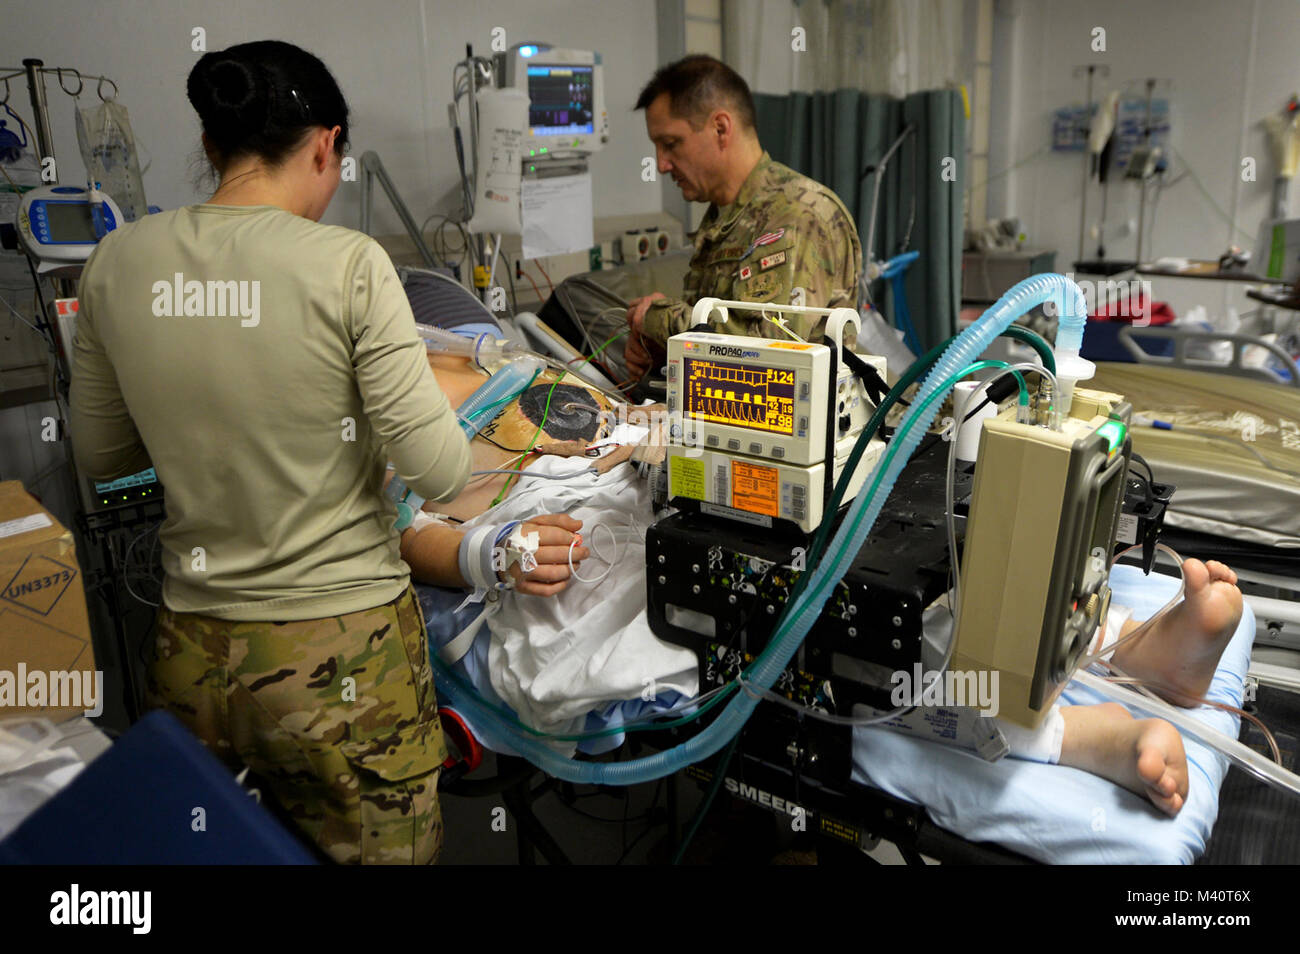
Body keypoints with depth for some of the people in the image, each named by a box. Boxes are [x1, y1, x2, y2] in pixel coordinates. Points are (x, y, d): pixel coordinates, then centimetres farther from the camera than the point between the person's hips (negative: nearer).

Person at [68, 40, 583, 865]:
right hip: (343, 662, -5)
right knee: (375, 848, 15)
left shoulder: (117, 263, -1)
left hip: (191, 656, 5)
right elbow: (438, 471, -16)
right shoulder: (347, 264, -16)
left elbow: (100, 457, 10)